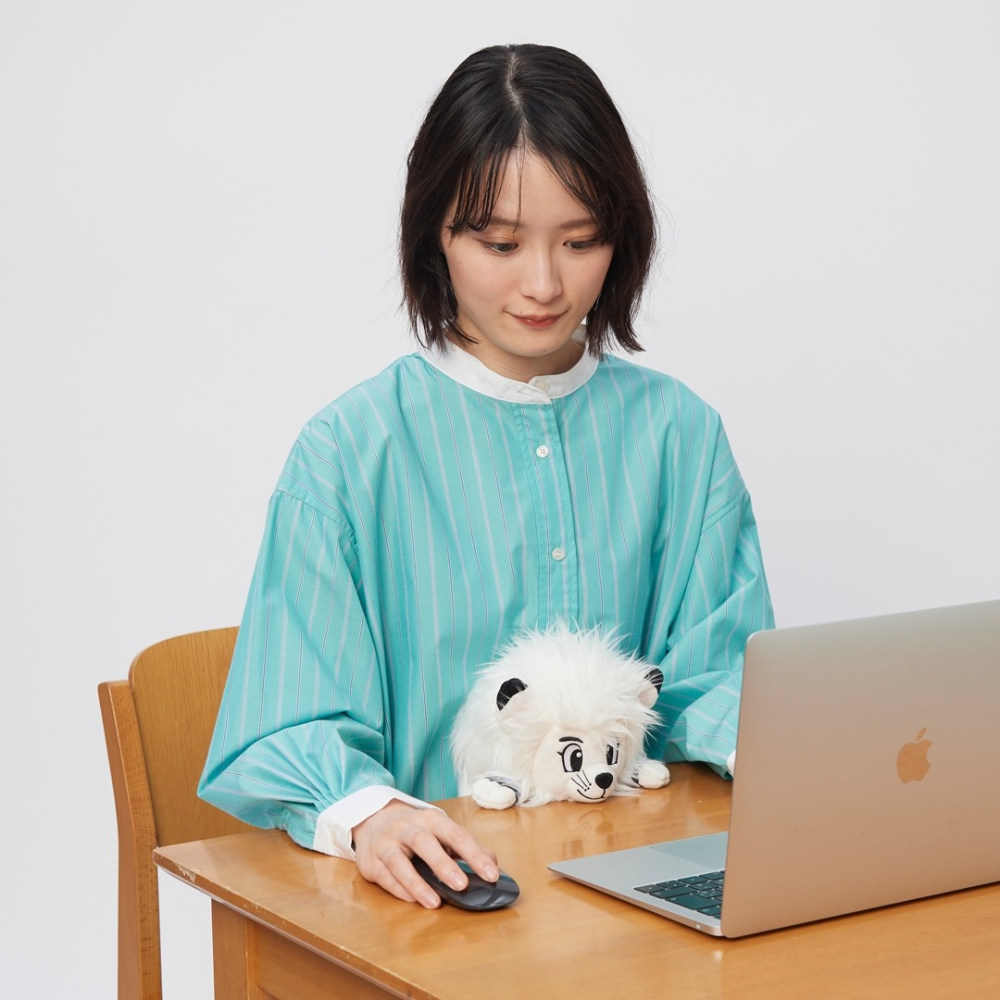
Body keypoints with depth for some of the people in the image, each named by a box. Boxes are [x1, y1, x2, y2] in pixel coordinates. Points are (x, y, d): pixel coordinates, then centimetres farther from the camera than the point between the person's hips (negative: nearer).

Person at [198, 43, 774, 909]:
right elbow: (297, 728, -7)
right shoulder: (352, 450, -2)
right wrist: (365, 812, -30)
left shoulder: (678, 432, 10)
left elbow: (712, 669, 9)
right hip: (437, 887, -1)